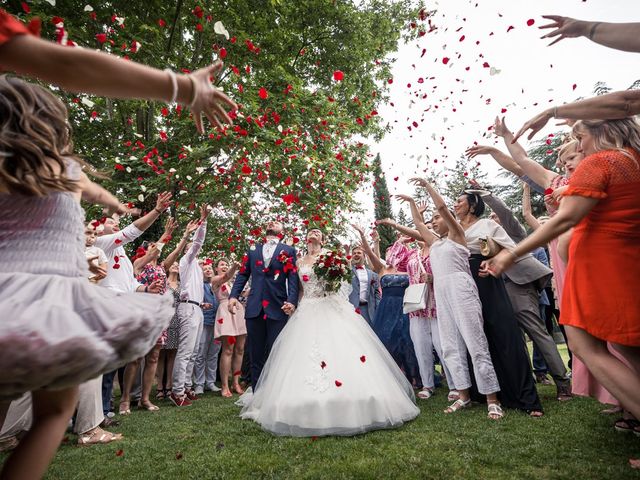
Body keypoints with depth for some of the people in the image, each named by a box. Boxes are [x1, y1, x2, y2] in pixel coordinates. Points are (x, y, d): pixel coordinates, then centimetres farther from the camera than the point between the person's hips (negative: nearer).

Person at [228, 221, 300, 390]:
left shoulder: (289, 250, 10)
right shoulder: (253, 249, 19)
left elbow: (293, 278, -1)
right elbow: (242, 275, 12)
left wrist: (292, 301, -16)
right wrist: (233, 295, -4)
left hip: (278, 308, -2)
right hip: (254, 308, 3)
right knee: (256, 356, 9)